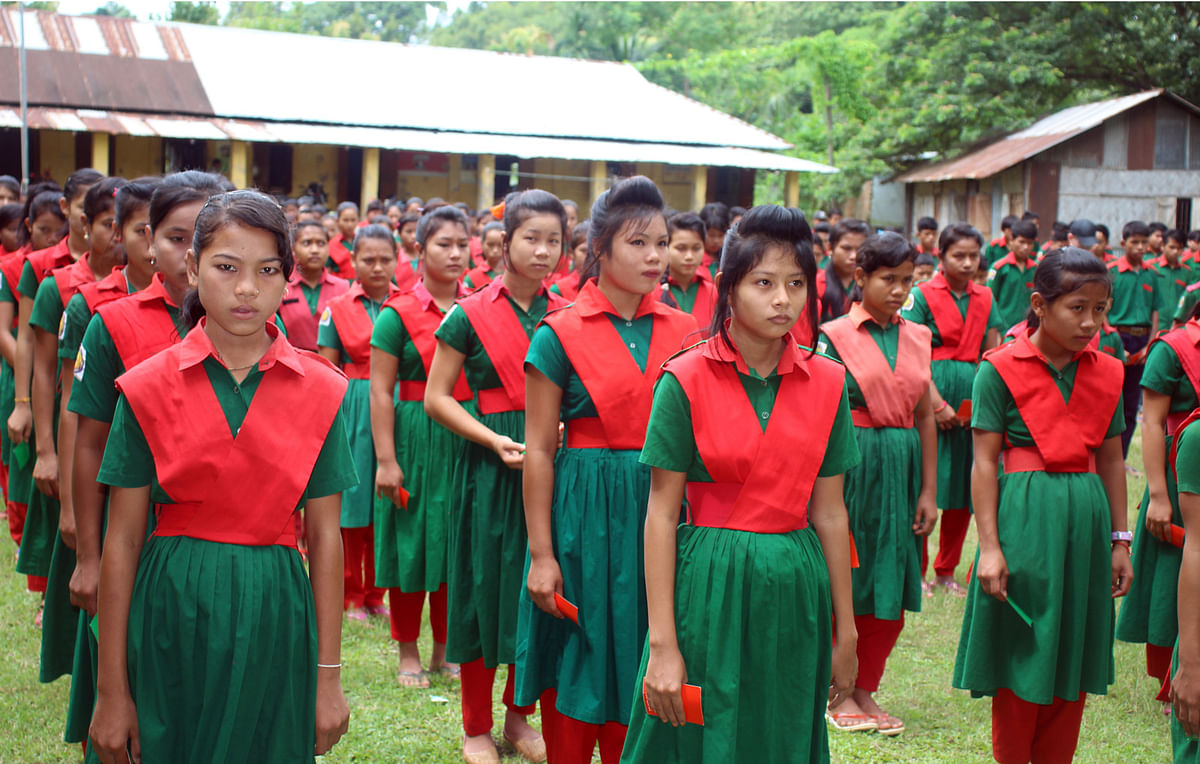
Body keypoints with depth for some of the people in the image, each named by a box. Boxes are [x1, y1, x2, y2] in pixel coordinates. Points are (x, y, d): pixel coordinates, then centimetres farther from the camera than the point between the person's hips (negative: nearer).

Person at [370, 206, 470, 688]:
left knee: (456, 539, 10)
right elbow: (380, 392, -8)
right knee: (412, 541, 4)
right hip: (416, 437, -4)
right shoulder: (399, 314, -6)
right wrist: (385, 460, -13)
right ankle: (408, 653, 18)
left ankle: (444, 650, 24)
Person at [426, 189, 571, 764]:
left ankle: (519, 717, 28)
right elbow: (437, 397, -3)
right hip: (490, 466, -3)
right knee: (485, 588, 3)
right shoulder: (471, 315, -4)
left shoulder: (566, 316, 6)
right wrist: (494, 440, -14)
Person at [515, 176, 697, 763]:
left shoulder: (683, 333, 6)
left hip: (661, 509, 3)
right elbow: (538, 451, -5)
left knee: (640, 671, 11)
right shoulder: (561, 334, -5)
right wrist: (541, 555, -8)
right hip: (586, 514, -3)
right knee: (579, 672, 5)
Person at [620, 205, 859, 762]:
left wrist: (845, 632, 9)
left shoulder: (827, 383, 2)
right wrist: (662, 644, -11)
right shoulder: (686, 379, -9)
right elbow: (661, 514, -8)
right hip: (708, 587, -3)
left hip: (794, 591, 4)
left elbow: (829, 513, 7)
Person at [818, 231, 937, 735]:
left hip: (902, 469, 5)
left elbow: (925, 416, 9)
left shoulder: (917, 338, 8)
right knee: (847, 586, 3)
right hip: (852, 465, -5)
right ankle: (840, 694, 19)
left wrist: (929, 491, 6)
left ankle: (866, 691, 22)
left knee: (892, 592, 8)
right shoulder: (835, 337, -6)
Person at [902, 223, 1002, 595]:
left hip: (972, 399, 5)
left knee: (965, 487, 8)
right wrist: (937, 403, -14)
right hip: (932, 394, -5)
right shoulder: (923, 295, -3)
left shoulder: (985, 298, 12)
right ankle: (916, 570, 9)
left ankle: (946, 570, 20)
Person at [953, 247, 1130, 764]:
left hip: (1086, 518, 4)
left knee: (1073, 658, 12)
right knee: (1022, 656, 5)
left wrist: (1119, 540, 11)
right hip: (1024, 516, -4)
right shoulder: (1001, 369, -7)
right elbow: (984, 462, -7)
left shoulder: (1107, 374, 6)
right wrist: (989, 546, -11)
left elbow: (1110, 460, 12)